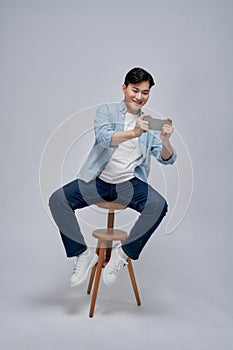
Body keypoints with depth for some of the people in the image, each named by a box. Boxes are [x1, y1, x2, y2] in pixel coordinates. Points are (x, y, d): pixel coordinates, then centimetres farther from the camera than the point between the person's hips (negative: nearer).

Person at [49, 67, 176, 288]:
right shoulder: (106, 111, 4)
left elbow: (167, 159, 0)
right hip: (97, 180, 0)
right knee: (57, 200, -19)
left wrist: (165, 140, -24)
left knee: (159, 205, -26)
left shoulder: (149, 124, 10)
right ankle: (82, 253, -2)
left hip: (129, 183, 1)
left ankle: (123, 253, -10)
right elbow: (104, 137, -18)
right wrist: (133, 133, -36)